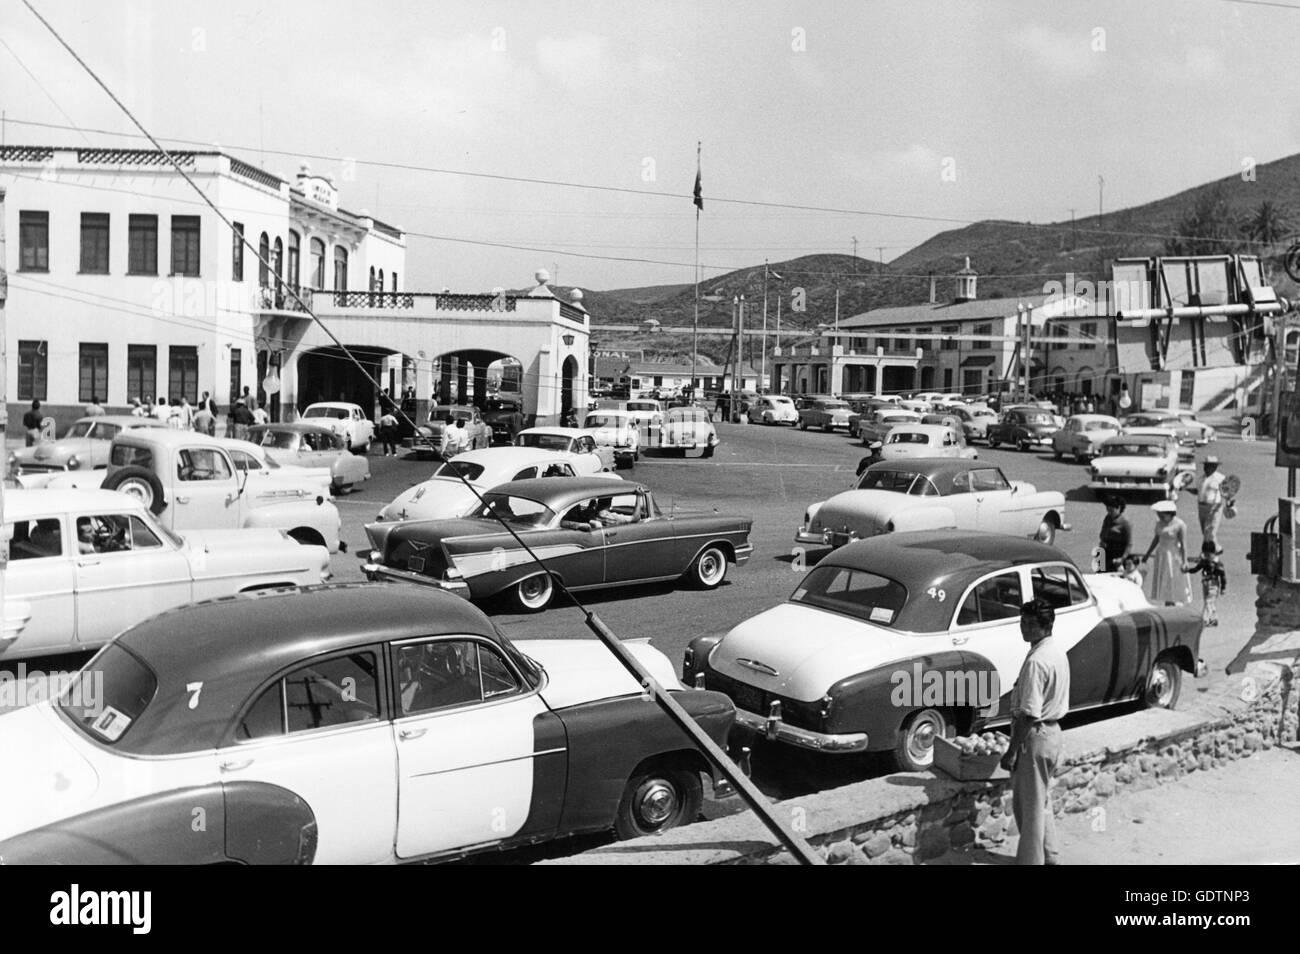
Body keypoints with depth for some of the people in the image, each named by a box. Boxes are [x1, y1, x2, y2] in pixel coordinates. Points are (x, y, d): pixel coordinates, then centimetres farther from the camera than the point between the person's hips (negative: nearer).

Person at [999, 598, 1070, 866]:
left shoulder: (1036, 661, -25)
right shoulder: (1058, 651, 4)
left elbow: (1029, 714, -25)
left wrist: (1011, 751, -18)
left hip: (1034, 736, -10)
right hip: (1053, 730, 10)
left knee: (1028, 805, 2)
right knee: (1042, 799, 22)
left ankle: (1030, 859, 11)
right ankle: (1048, 855, 34)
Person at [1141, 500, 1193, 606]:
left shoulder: (1180, 525, -16)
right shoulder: (1159, 522, 4)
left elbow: (1183, 545, -16)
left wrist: (1184, 562, -19)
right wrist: (1148, 554, 18)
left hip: (1174, 556, -7)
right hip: (1161, 556, 7)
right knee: (1165, 585, 10)